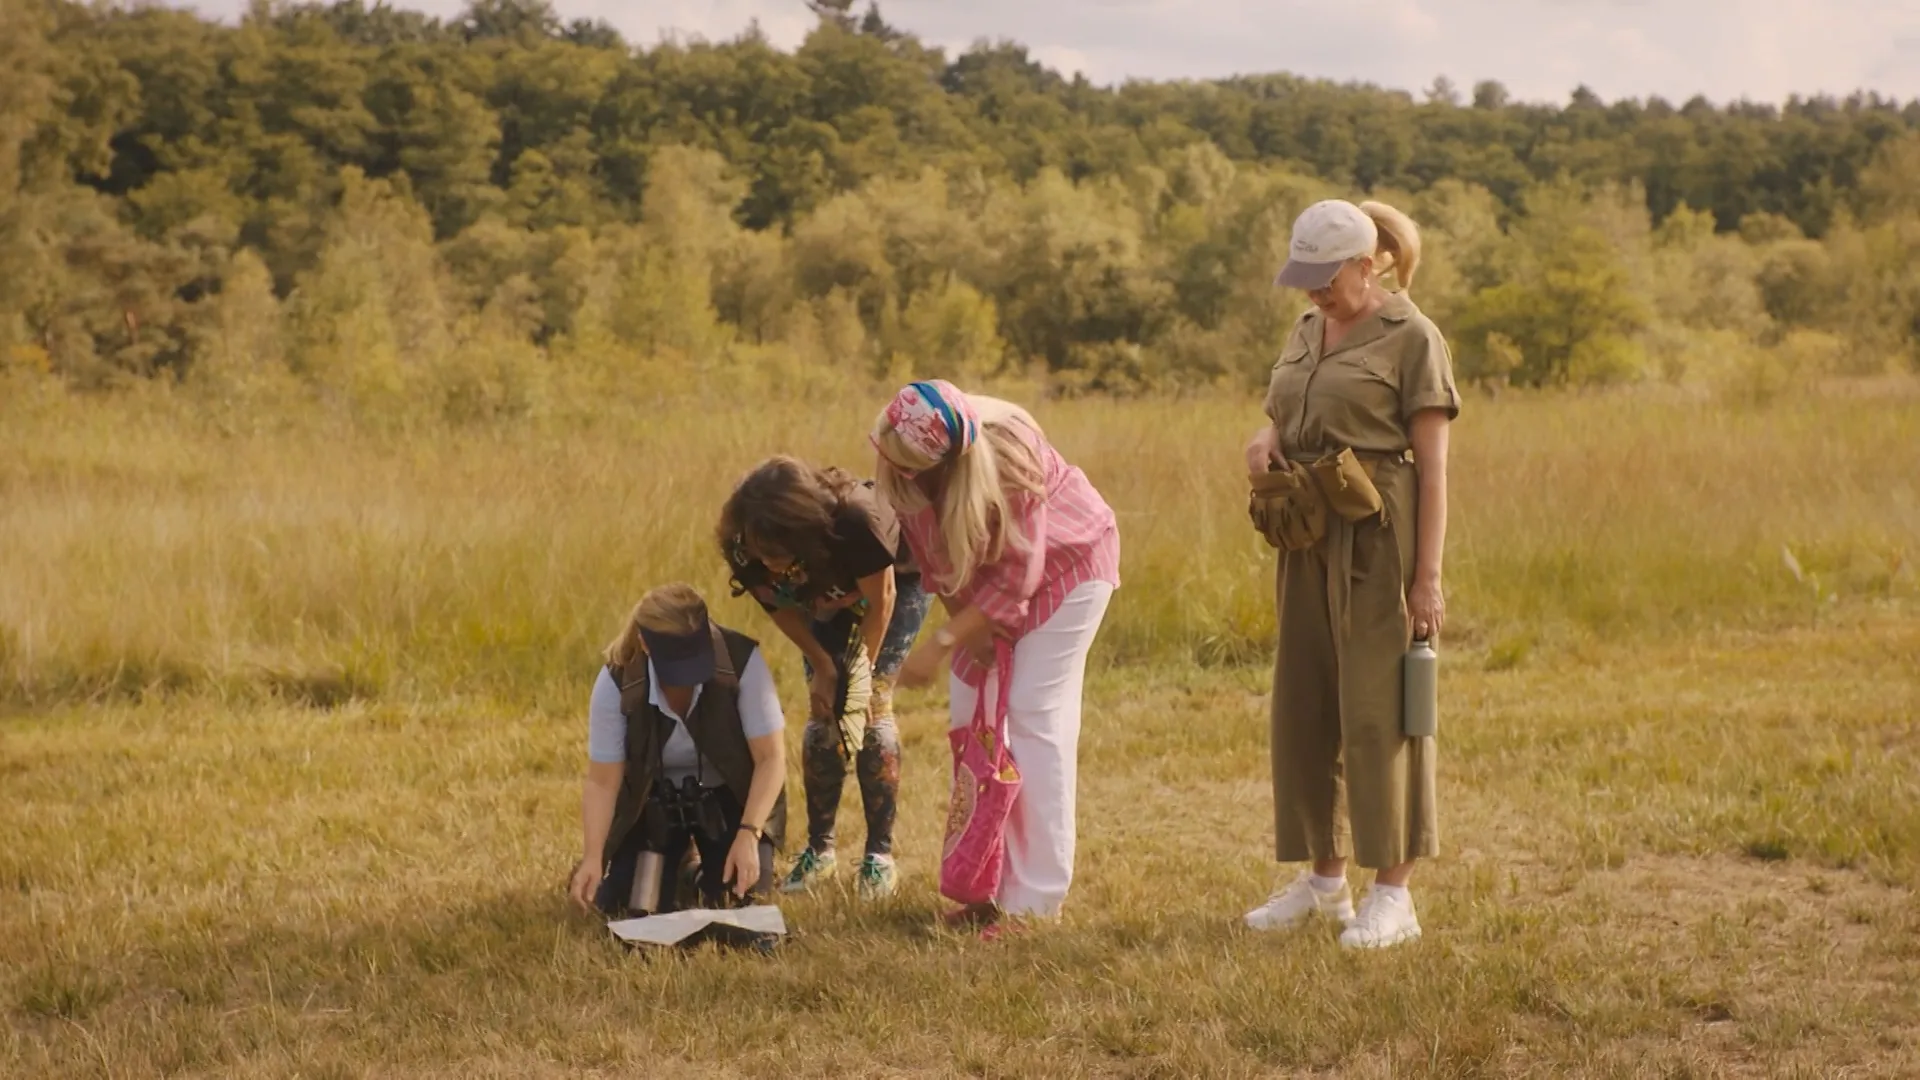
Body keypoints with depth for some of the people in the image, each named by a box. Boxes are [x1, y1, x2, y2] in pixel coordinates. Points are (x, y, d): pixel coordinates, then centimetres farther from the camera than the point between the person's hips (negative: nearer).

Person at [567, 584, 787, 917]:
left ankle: (712, 876, 19)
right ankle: (676, 871, 23)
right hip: (654, 803, 1)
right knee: (629, 907, -12)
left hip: (729, 799, -1)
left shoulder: (742, 661, -29)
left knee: (740, 895, -19)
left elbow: (771, 758, -23)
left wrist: (748, 835, -34)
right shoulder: (616, 683, -25)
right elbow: (602, 782, -19)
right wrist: (593, 857, -33)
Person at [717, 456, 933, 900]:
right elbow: (780, 607, -11)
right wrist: (822, 666, -16)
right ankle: (818, 849, 7)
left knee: (872, 704, -13)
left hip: (895, 577, -4)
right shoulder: (746, 551, -31)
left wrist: (863, 672, -22)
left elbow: (880, 599, -28)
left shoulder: (855, 521, -45)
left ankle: (880, 855, -7)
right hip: (828, 597, 4)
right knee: (822, 712, -5)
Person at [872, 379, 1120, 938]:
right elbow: (932, 556, -6)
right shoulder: (901, 464, -21)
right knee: (969, 709, 1)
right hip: (990, 571, 6)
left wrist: (942, 643, -31)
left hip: (1066, 562, -6)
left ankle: (1034, 900, -12)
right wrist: (964, 627, -14)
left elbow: (1016, 581, -30)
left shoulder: (1008, 456, -37)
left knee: (1034, 716, -13)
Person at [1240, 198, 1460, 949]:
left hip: (1383, 541, -7)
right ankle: (1325, 877, 21)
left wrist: (1428, 576, -15)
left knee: (1378, 711, -6)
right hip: (1313, 542, 7)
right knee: (1305, 710, 9)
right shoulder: (1309, 333, 13)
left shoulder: (1412, 338, -8)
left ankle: (1392, 893, 1)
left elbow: (1433, 465, -11)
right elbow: (1280, 422, 21)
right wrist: (1262, 445, -4)